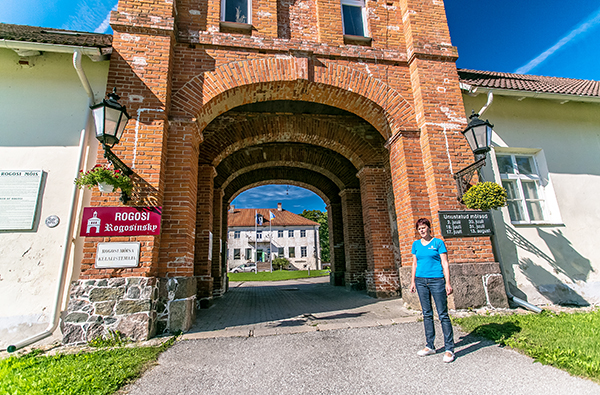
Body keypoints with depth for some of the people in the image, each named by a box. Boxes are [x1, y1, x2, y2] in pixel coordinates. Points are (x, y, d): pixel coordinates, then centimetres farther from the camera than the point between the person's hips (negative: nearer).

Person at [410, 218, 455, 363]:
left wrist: (448, 283, -9)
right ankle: (430, 346, 20)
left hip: (436, 280, -4)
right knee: (427, 314, 11)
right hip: (421, 281, 4)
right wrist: (412, 282, 12)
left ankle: (449, 349, 8)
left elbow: (445, 264, -3)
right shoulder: (416, 244, 11)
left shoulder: (438, 243, 0)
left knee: (443, 314, -2)